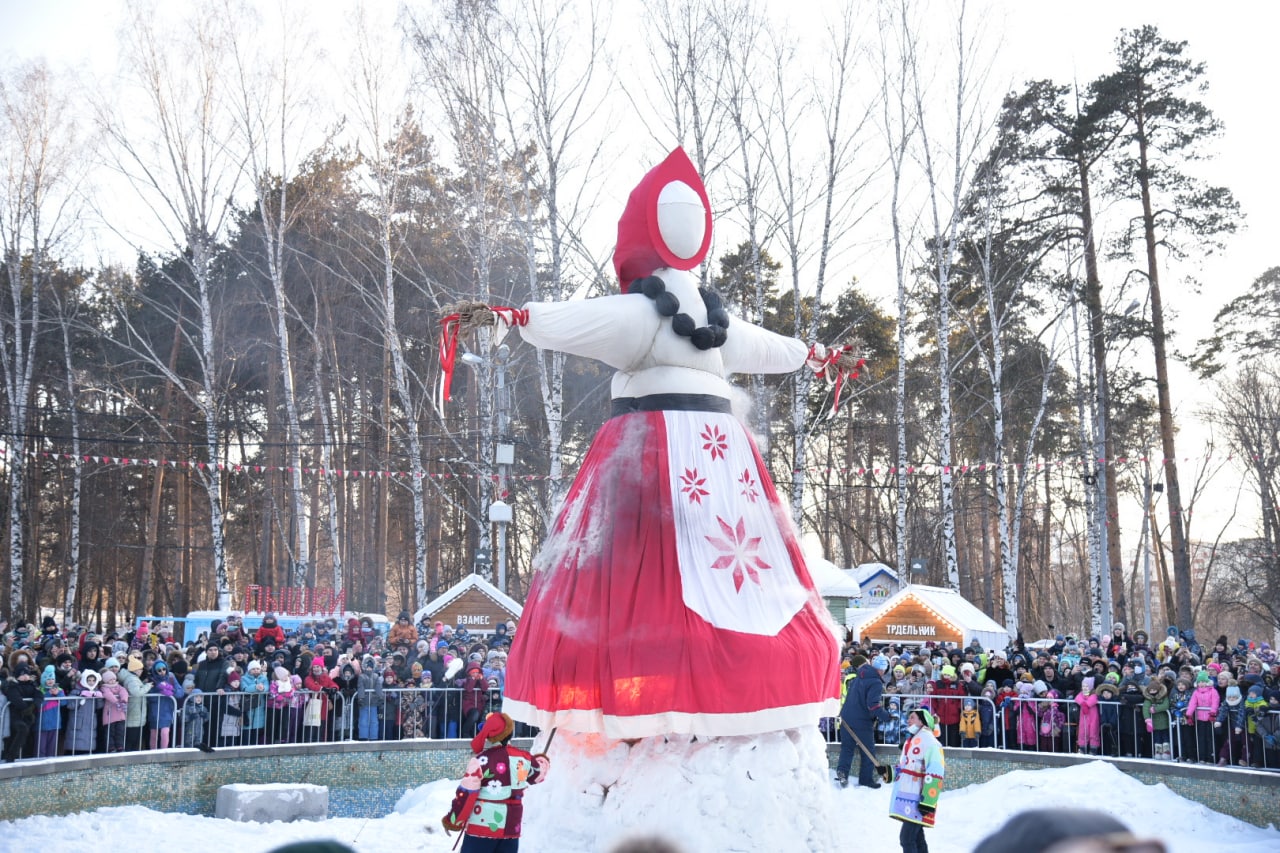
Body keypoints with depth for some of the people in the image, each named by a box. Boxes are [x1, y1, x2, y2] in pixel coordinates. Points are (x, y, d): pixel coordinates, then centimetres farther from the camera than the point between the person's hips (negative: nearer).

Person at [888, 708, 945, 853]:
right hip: (907, 798, 10)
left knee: (907, 838, -14)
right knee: (916, 838, 15)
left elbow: (936, 773, -21)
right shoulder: (911, 741, 18)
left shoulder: (928, 740, -13)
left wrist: (928, 801, -25)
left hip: (917, 800, -10)